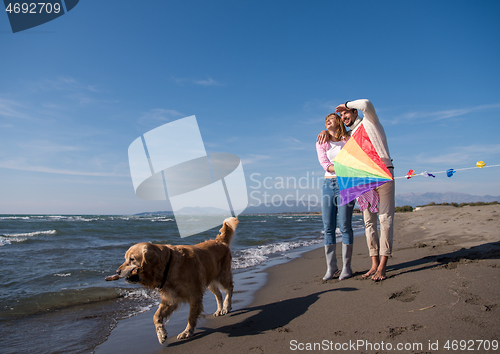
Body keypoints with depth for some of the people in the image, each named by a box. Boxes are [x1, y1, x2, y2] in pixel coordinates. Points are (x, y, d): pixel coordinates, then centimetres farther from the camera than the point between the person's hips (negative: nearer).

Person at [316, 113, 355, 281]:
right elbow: (325, 165, -2)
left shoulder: (348, 140, 6)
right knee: (328, 228, 1)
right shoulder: (321, 142, 11)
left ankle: (346, 267, 5)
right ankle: (331, 267, 8)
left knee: (344, 226, -6)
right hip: (328, 184, 3)